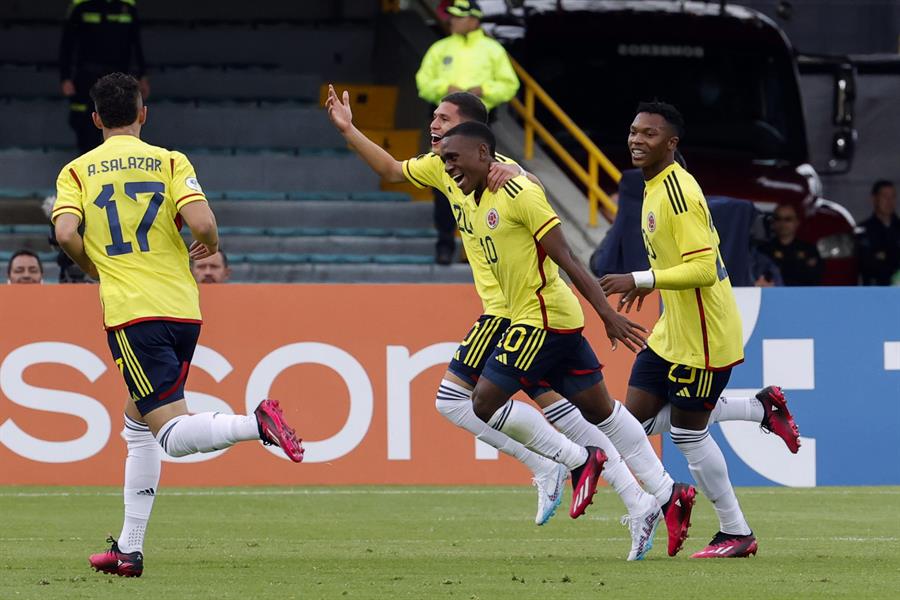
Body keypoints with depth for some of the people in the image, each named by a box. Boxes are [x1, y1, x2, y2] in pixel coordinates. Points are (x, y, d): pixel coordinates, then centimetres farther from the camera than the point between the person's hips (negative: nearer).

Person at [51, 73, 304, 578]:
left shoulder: (77, 171, 4)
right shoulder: (170, 162, 5)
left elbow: (66, 232, -12)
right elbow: (203, 223, -9)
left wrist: (93, 267, 8)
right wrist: (209, 246, 14)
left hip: (131, 314, -4)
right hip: (183, 309, 4)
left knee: (173, 433, -10)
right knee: (138, 426, 17)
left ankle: (256, 423, -37)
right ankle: (130, 548, 16)